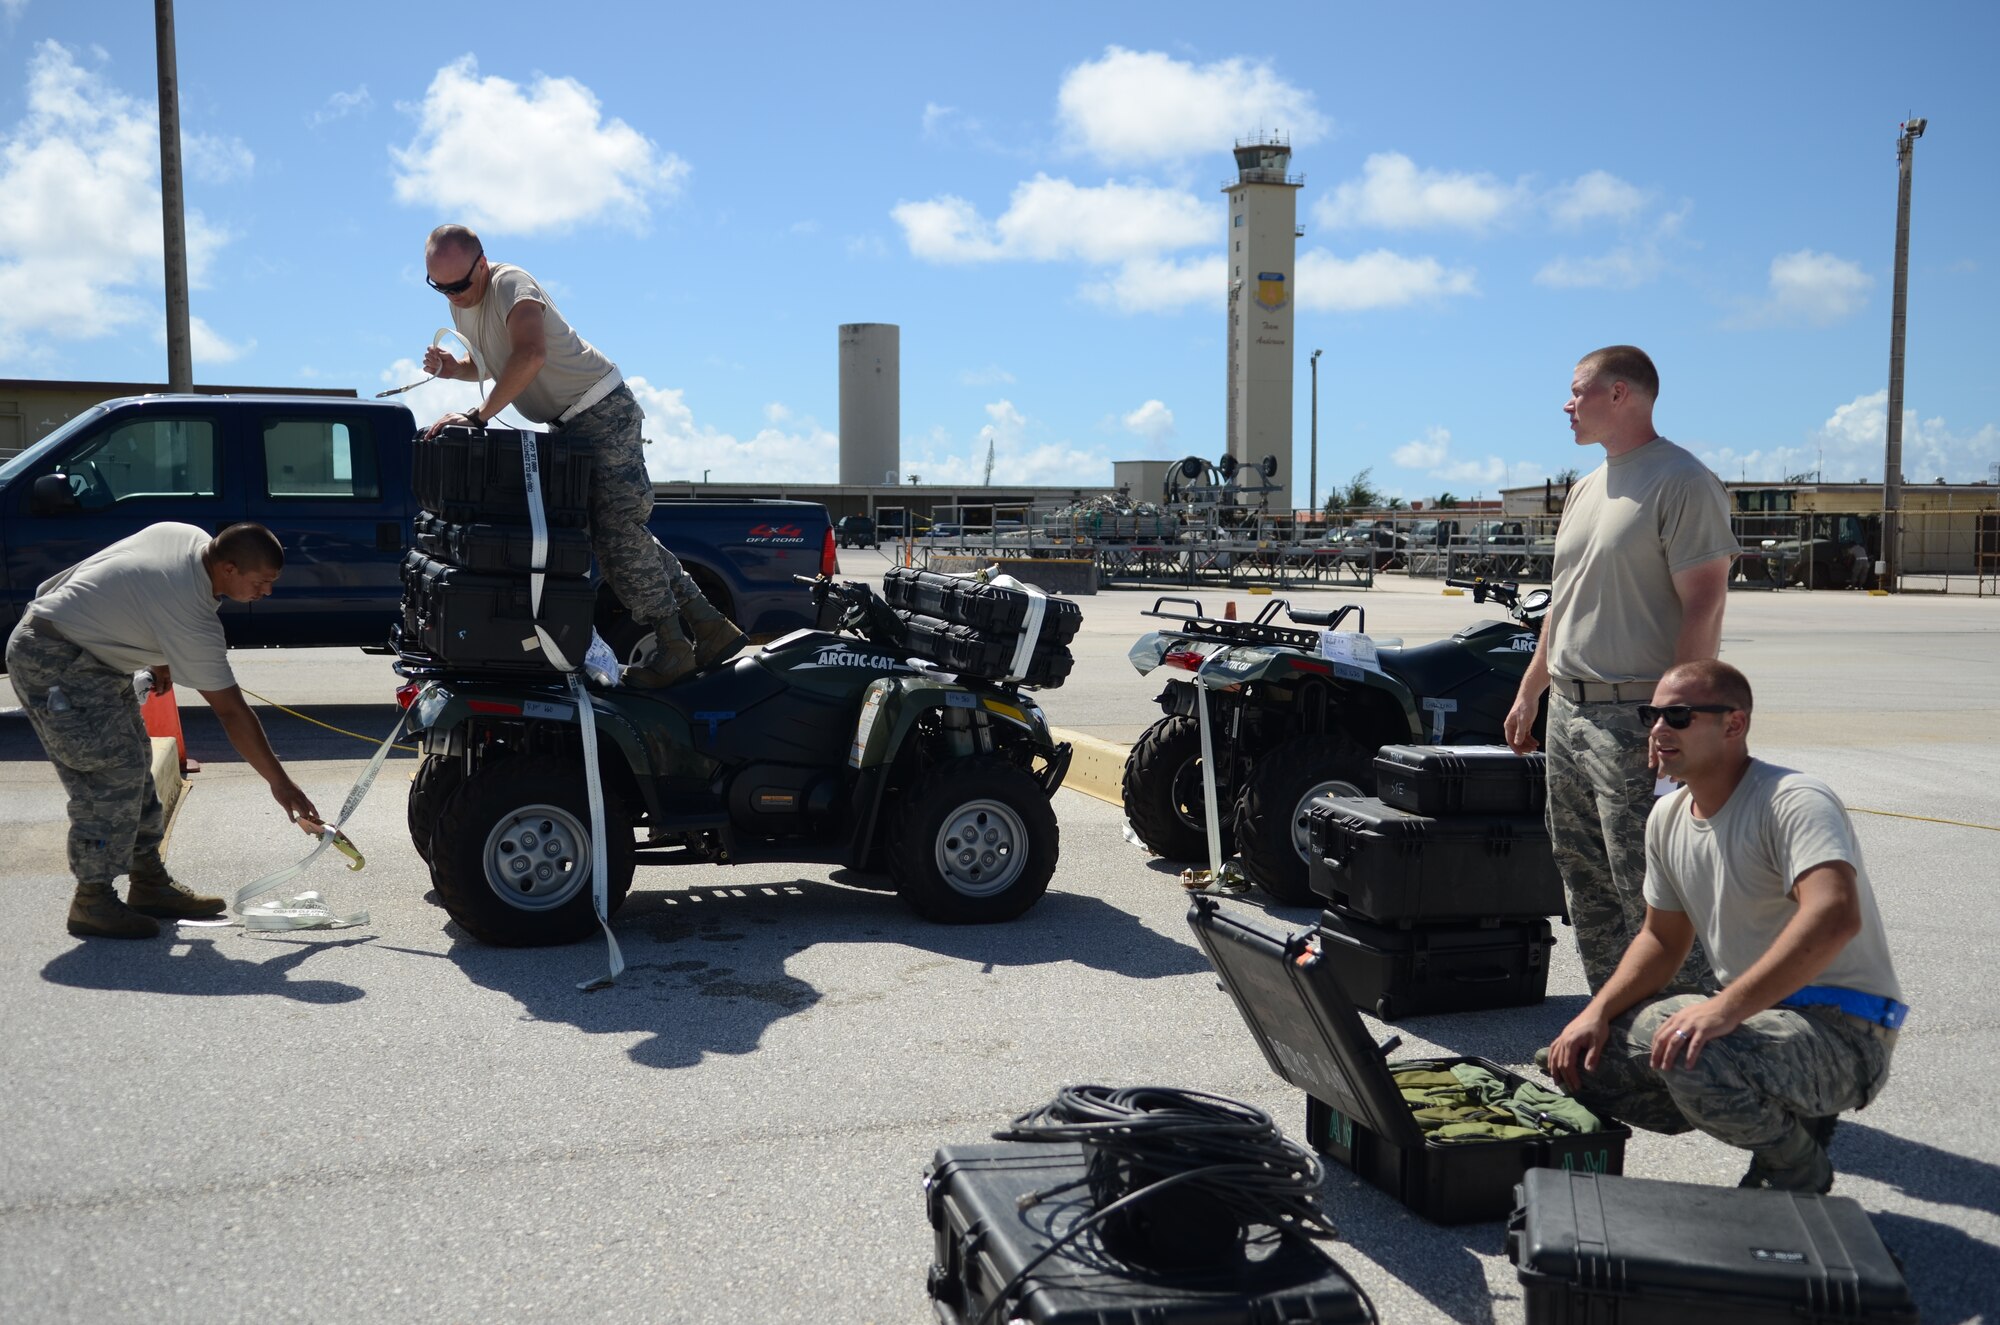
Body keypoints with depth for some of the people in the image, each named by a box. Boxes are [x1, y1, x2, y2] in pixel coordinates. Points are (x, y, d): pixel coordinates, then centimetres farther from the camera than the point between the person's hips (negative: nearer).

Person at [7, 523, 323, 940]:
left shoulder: (191, 537, -4)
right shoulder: (193, 618, -28)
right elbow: (231, 712, -24)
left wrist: (158, 659, 17)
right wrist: (279, 783, -18)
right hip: (54, 663, -10)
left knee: (134, 765, 10)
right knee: (114, 772, -15)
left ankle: (150, 885, 16)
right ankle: (92, 903, -7)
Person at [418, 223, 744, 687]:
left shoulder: (510, 284, -20)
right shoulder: (460, 304, 9)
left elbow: (531, 356, -38)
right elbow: (488, 365, 24)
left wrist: (478, 414, -35)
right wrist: (452, 368, 2)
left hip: (602, 410, -10)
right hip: (568, 425, 10)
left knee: (617, 529, -17)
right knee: (621, 531, 6)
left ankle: (672, 645, -10)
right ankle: (710, 625, 8)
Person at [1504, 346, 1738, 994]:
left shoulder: (1683, 482, -10)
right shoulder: (1587, 489, 18)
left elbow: (1704, 606, -17)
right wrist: (1529, 691, 22)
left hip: (1635, 717, -9)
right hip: (1566, 713, 9)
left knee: (1646, 887, -7)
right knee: (1584, 881, 14)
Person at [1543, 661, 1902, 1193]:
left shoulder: (1794, 801, -19)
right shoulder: (1668, 818, 7)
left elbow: (1835, 916, -37)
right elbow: (1663, 938, 15)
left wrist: (1725, 1008, -42)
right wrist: (1596, 1013, -2)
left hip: (1841, 1031, -8)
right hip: (1751, 1015, 8)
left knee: (1688, 1056, -35)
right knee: (1581, 1057, -4)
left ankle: (1799, 1174, -3)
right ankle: (1781, 1118, 10)